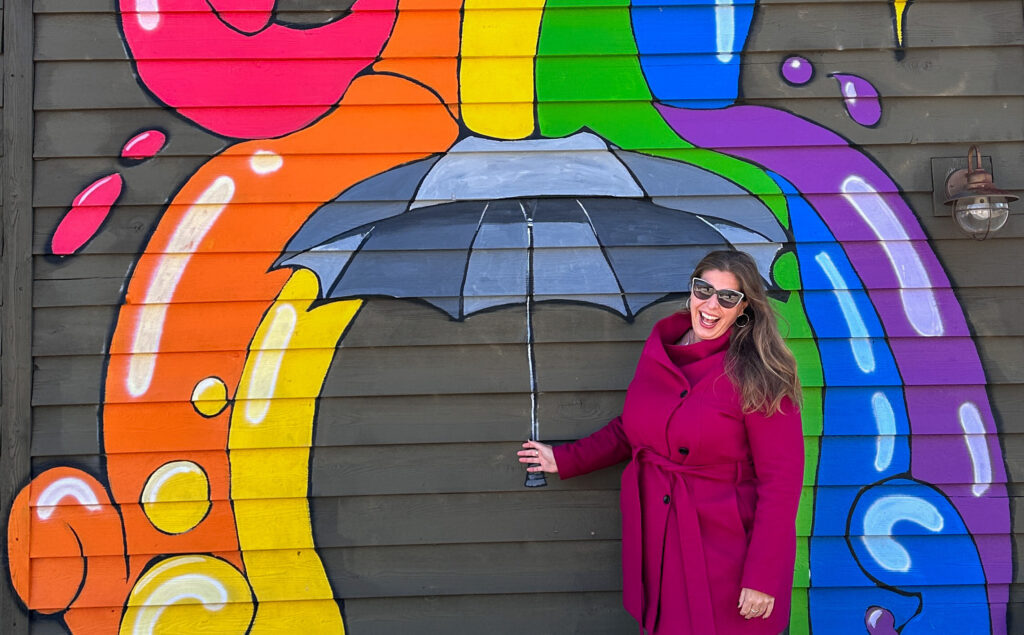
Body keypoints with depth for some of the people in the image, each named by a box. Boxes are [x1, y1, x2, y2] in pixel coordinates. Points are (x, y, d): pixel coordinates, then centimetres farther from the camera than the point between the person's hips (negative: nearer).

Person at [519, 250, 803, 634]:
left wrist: (762, 578, -18)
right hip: (655, 542, 5)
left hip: (725, 552, -5)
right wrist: (564, 460, 17)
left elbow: (781, 481, -15)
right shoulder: (659, 349, 4)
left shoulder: (757, 376, -14)